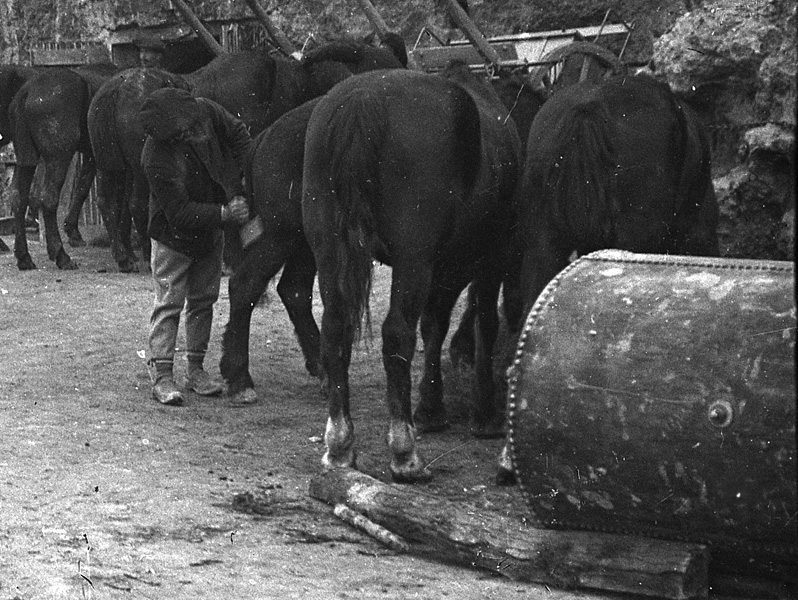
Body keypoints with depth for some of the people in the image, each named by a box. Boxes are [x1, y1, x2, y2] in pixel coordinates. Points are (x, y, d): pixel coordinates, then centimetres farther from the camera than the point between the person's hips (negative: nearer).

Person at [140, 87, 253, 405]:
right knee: (169, 301, -6)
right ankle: (162, 375, -2)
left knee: (204, 298, 11)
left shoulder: (205, 110, -19)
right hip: (175, 235, -6)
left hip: (211, 231, 6)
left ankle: (196, 369, 19)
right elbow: (180, 213, -30)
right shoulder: (156, 161, -34)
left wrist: (239, 181, -13)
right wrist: (225, 213, -36)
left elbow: (239, 135, -2)